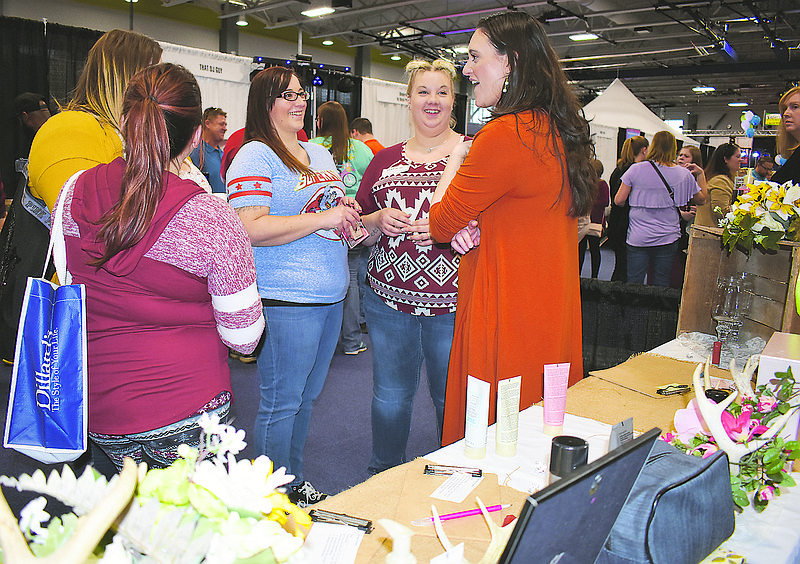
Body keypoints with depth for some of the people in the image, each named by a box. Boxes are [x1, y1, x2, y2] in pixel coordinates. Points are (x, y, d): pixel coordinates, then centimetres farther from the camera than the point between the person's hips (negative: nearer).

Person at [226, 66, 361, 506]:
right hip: (286, 301, -8)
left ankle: (294, 481, 34)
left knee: (306, 397, 18)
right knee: (281, 403, 2)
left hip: (331, 296, 8)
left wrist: (349, 214, 5)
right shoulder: (255, 157, -9)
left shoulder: (320, 154, 17)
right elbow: (250, 228, -21)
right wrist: (324, 218, -19)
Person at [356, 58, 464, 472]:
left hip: (454, 302, -3)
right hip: (388, 299, 3)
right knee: (390, 397, 14)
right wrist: (380, 221, -8)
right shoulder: (385, 160, 11)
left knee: (452, 399, 8)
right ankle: (382, 480, 35)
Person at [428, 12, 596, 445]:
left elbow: (439, 225, -9)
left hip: (509, 323, -9)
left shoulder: (506, 135, -19)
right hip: (554, 316, 9)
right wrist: (472, 229, -2)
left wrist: (456, 158, 6)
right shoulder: (559, 132, 9)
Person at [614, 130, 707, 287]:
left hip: (638, 238, -1)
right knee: (661, 286, 8)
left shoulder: (636, 169, -7)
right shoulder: (684, 174, -1)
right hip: (668, 238, 1)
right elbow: (701, 199, 14)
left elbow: (619, 200, -4)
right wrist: (701, 174, 24)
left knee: (633, 284, 5)